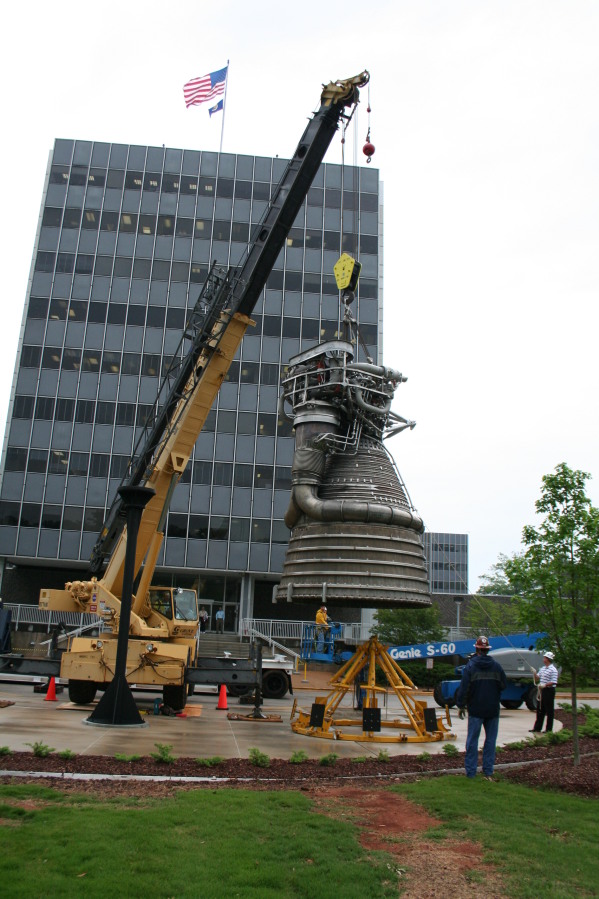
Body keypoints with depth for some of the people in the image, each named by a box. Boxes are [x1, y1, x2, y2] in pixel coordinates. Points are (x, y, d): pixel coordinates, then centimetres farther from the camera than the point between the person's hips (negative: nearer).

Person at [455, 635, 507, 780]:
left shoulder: (470, 666, -8)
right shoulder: (496, 666, -2)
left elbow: (463, 688, -10)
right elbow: (504, 685, 5)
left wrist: (461, 705, 0)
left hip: (475, 710, -2)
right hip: (493, 710, 2)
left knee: (472, 740, 4)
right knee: (490, 740, 10)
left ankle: (470, 772, 5)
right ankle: (488, 772, 11)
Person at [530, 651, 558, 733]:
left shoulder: (553, 670, -12)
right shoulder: (542, 668, 13)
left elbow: (553, 682, -18)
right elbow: (537, 678, 17)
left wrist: (545, 685, -29)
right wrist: (534, 673, -2)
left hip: (549, 690, -8)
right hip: (542, 690, 8)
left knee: (549, 711, 1)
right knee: (540, 709, 11)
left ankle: (549, 729, 9)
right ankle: (537, 728, 17)